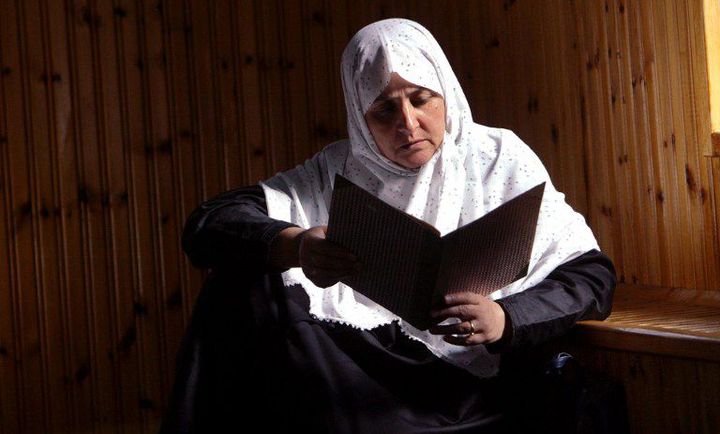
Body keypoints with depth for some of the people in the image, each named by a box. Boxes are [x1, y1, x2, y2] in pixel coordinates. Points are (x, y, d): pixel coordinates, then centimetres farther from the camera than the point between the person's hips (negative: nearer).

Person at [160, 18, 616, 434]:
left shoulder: (499, 160, 4)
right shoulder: (338, 172, 7)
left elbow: (592, 273, -1)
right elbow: (210, 223, -5)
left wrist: (504, 318, -22)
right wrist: (292, 245, -28)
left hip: (461, 386, -2)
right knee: (242, 273, -14)